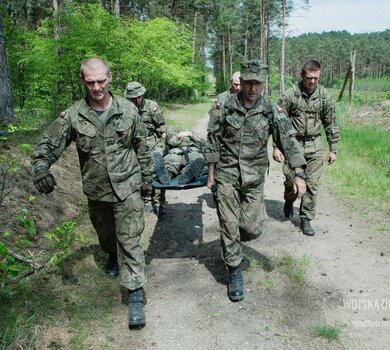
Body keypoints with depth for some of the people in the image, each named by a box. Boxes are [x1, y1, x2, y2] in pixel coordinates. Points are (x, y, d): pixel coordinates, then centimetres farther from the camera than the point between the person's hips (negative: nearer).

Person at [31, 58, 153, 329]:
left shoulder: (128, 110, -7)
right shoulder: (73, 116, -9)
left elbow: (142, 147, 2)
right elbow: (48, 145, -7)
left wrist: (146, 178, 6)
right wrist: (41, 167, -28)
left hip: (127, 188, -2)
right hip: (96, 191, 3)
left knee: (129, 240, -6)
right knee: (106, 235, 24)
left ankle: (136, 294, 2)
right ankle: (113, 257, 58)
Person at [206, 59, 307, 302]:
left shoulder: (271, 110, -3)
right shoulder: (225, 107, -5)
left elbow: (288, 139, -9)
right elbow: (213, 141, 1)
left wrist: (299, 174, -19)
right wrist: (211, 173, 1)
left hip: (254, 178, 1)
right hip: (226, 175, -1)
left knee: (253, 228, 3)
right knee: (230, 225, 1)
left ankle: (232, 242, 38)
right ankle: (235, 273, 18)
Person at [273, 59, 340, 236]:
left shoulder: (324, 96, 0)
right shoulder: (290, 95, -8)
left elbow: (331, 124, 6)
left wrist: (333, 149, 6)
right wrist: (276, 146, -9)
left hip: (314, 145, 2)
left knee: (312, 184, 2)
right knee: (291, 180, -1)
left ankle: (306, 219, 16)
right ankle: (289, 201, 34)